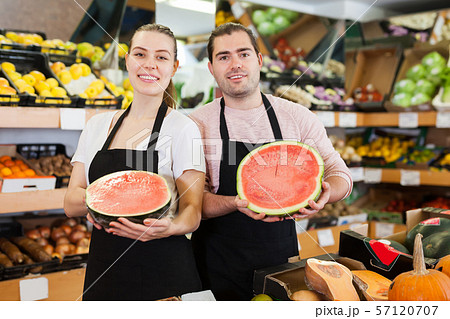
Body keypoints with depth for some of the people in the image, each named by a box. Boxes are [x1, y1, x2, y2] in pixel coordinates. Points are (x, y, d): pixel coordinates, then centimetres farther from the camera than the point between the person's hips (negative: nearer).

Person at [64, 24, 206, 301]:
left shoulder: (183, 128, -6)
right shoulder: (98, 125, 7)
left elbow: (192, 210, -9)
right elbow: (70, 204, 5)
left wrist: (169, 227, -31)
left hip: (164, 271, -4)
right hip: (102, 269, 4)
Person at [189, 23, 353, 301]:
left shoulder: (299, 118, 0)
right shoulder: (198, 123, -5)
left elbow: (340, 174, 3)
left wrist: (323, 194, -21)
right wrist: (236, 203, -28)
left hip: (282, 257, 2)